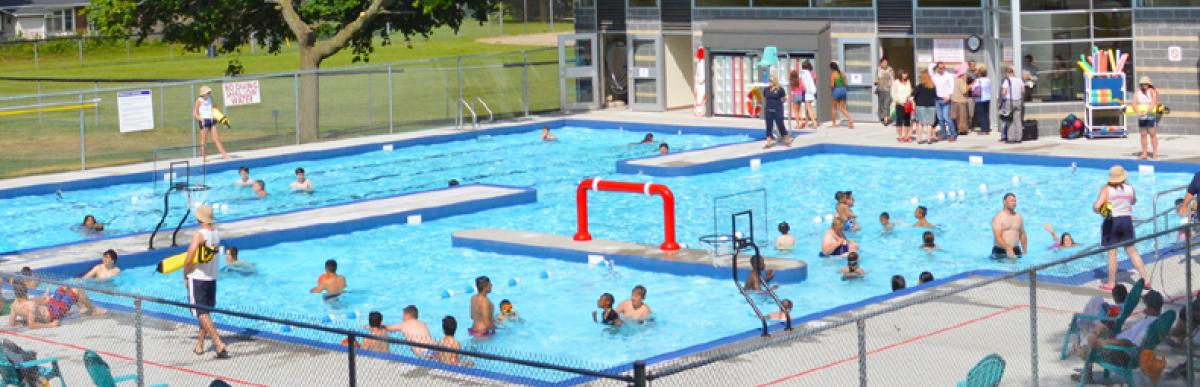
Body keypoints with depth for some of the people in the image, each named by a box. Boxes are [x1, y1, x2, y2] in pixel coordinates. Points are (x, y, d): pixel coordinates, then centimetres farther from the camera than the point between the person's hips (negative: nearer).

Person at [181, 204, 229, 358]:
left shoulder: (199, 234, -19)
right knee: (205, 312, 17)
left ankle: (219, 344, -15)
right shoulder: (216, 233, 2)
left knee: (202, 314, -4)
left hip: (197, 278, -7)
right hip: (212, 277, 7)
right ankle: (199, 345, 22)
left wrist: (185, 275, -6)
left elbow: (189, 259, -22)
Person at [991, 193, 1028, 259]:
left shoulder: (1019, 217, 12)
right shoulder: (998, 217, -7)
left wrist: (1025, 251, 11)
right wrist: (1008, 249, -25)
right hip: (1000, 251, -5)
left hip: (1016, 251, 5)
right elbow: (997, 237, -16)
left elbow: (1022, 235, 19)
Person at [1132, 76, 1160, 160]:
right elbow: (1134, 102, -5)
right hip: (1141, 116, 4)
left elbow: (1153, 103, -19)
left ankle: (1155, 154, -1)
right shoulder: (1138, 92, 4)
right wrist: (1138, 112, -22)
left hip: (1151, 115, -4)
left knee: (1152, 134, -4)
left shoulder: (1152, 91, -7)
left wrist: (1147, 111, -32)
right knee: (1143, 135, 6)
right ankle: (1144, 154, 10)